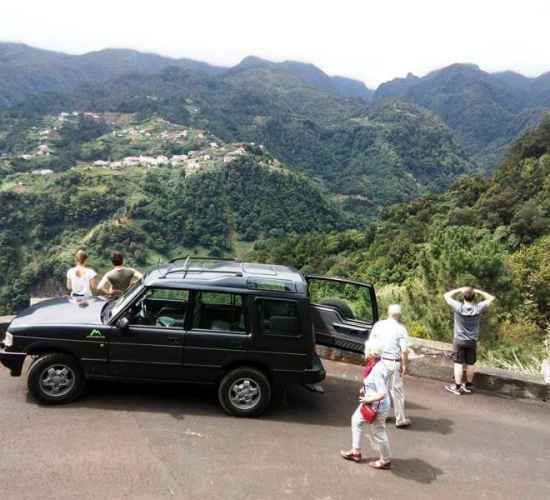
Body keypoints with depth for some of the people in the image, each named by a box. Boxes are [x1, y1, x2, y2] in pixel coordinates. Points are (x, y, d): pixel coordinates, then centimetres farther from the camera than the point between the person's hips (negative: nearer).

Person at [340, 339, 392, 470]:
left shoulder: (377, 371, -32)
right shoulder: (374, 365, -3)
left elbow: (382, 394, -34)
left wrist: (368, 399, -24)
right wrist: (365, 389, 8)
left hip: (377, 407, -10)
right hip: (369, 404, 10)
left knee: (377, 433, 9)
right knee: (356, 420, 22)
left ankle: (385, 461, 32)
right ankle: (356, 452, 36)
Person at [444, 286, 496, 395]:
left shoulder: (458, 307, -20)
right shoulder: (478, 308, -16)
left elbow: (446, 296, -6)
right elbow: (491, 298, 0)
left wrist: (459, 290, -3)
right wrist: (478, 291, -3)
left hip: (459, 340, -2)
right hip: (472, 341, 2)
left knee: (458, 363, 6)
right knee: (470, 364, 14)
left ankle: (458, 387, 11)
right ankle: (468, 385, 28)